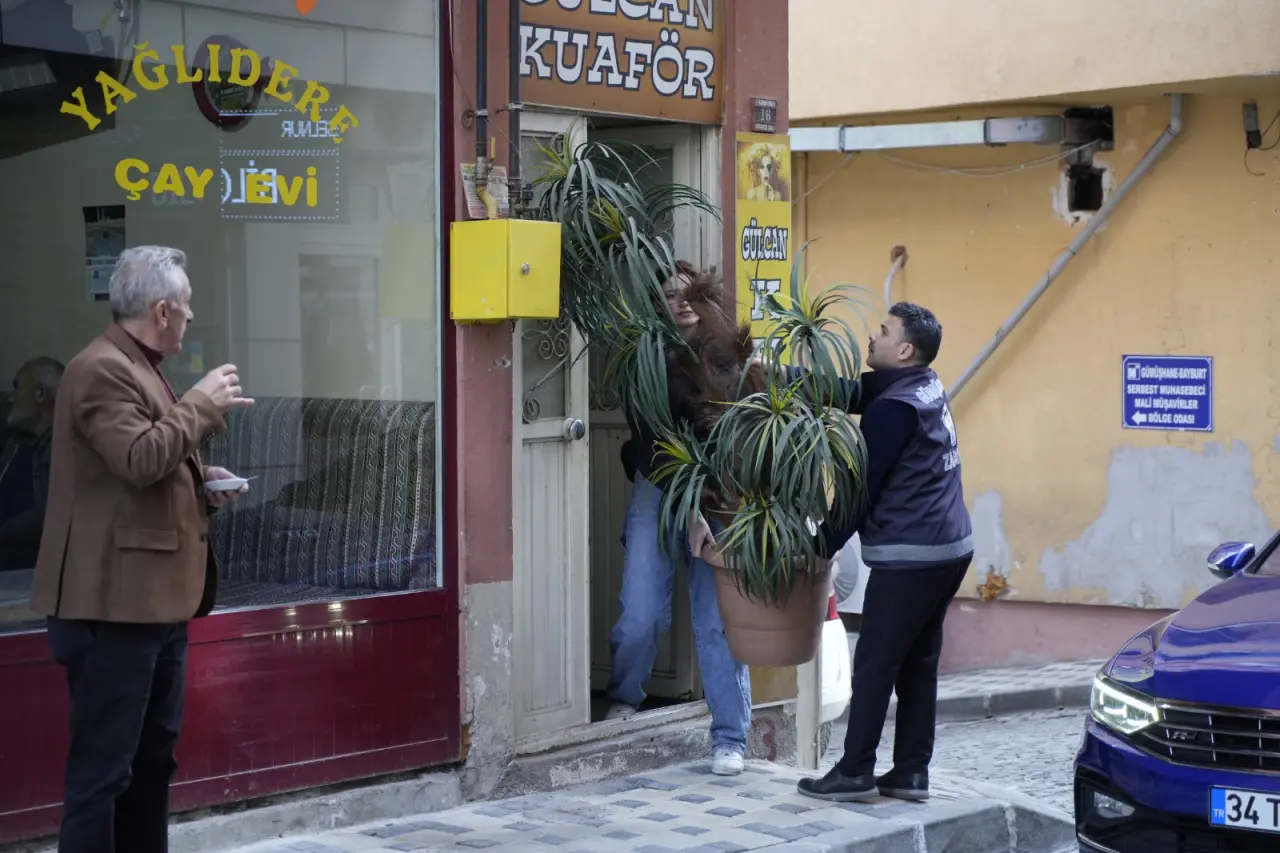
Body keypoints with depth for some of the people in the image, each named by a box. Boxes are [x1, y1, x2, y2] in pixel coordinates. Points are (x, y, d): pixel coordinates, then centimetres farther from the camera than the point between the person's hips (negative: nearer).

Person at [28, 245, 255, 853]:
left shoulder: (138, 368, 19)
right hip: (114, 603, -11)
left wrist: (202, 484, 11)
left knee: (154, 756, 17)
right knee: (102, 767, -7)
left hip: (156, 599, 11)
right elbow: (140, 459, -27)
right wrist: (201, 404, -16)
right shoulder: (103, 370, -14)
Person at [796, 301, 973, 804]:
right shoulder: (923, 388, 12)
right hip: (949, 546, 9)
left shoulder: (894, 408, -16)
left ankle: (855, 773, 3)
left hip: (910, 554, -9)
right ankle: (911, 773, 15)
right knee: (918, 662, 12)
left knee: (875, 663, -2)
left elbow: (863, 487, -14)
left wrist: (822, 546, -5)